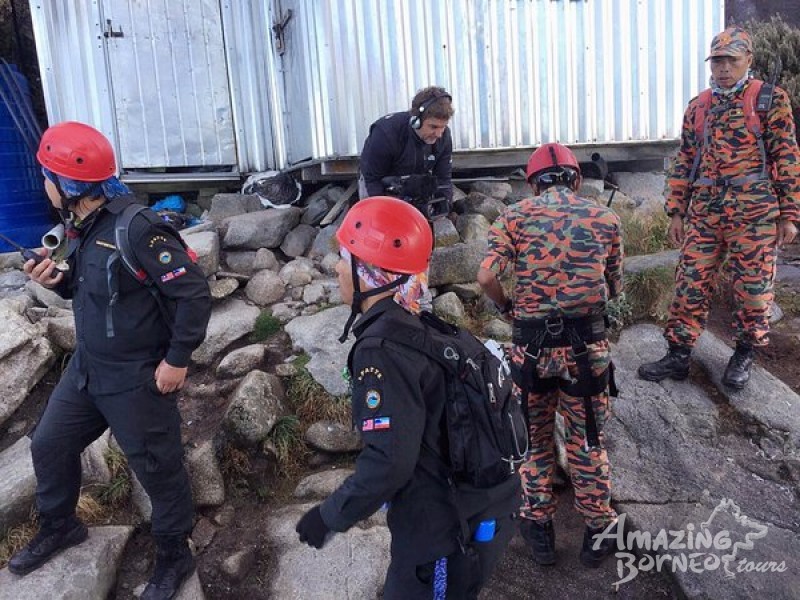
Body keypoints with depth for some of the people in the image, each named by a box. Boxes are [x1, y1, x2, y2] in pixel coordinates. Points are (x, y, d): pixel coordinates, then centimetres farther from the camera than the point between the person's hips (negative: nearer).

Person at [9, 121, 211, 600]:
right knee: (50, 446, 23)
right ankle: (59, 526, 50)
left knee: (158, 468, 8)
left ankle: (175, 557, 31)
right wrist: (58, 281, -4)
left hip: (137, 378, -9)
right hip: (87, 367, 9)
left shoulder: (137, 229, -26)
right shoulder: (84, 225, 3)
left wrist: (177, 359, -21)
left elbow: (194, 293, -26)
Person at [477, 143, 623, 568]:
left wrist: (506, 306, 6)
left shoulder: (514, 216, 1)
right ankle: (598, 530, 35)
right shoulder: (604, 218, 6)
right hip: (587, 345, 1)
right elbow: (614, 288, 10)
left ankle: (538, 525, 35)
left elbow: (486, 277, -12)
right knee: (587, 442, 19)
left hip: (531, 345, -1)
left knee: (533, 438, 21)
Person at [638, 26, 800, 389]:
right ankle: (678, 356, 12)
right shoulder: (697, 107, 13)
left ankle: (744, 355, 23)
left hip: (754, 211, -3)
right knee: (690, 284, 3)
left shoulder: (770, 100, 1)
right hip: (704, 210, 4)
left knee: (753, 288, 5)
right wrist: (677, 212, 10)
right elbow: (684, 162, 14)